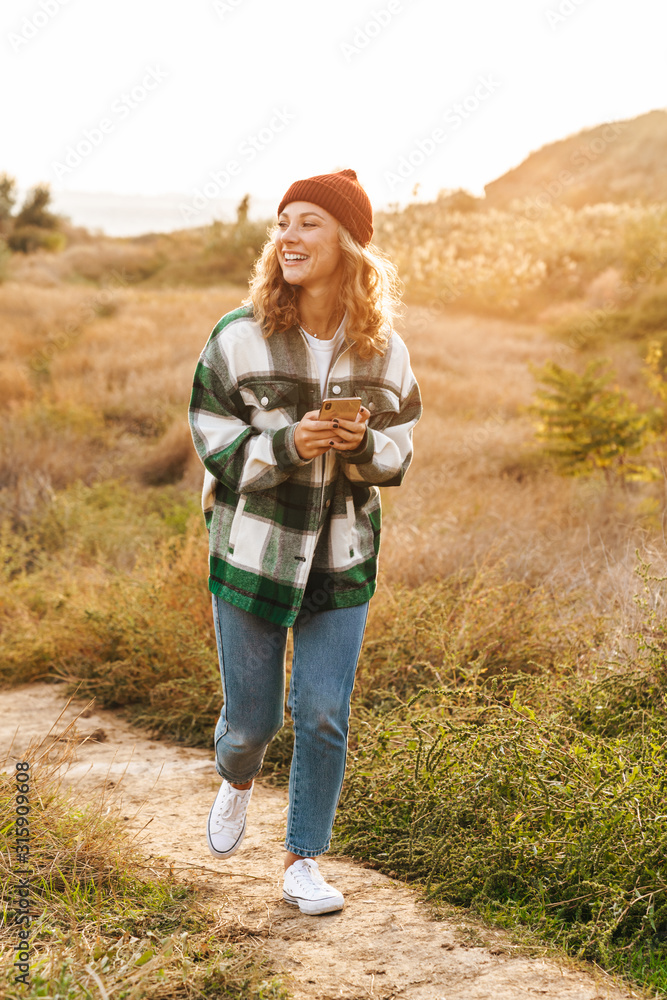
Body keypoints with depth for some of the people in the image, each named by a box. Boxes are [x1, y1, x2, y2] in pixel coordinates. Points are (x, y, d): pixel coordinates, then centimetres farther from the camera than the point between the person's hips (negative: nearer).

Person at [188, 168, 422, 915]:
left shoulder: (383, 349, -2)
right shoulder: (240, 337, -9)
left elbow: (399, 448, 6)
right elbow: (212, 440, -5)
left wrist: (362, 446, -17)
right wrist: (286, 445, -23)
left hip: (342, 559, 2)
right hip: (252, 552, -1)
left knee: (324, 717, 1)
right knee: (251, 716, 7)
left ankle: (303, 861, 20)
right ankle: (237, 781, 45)